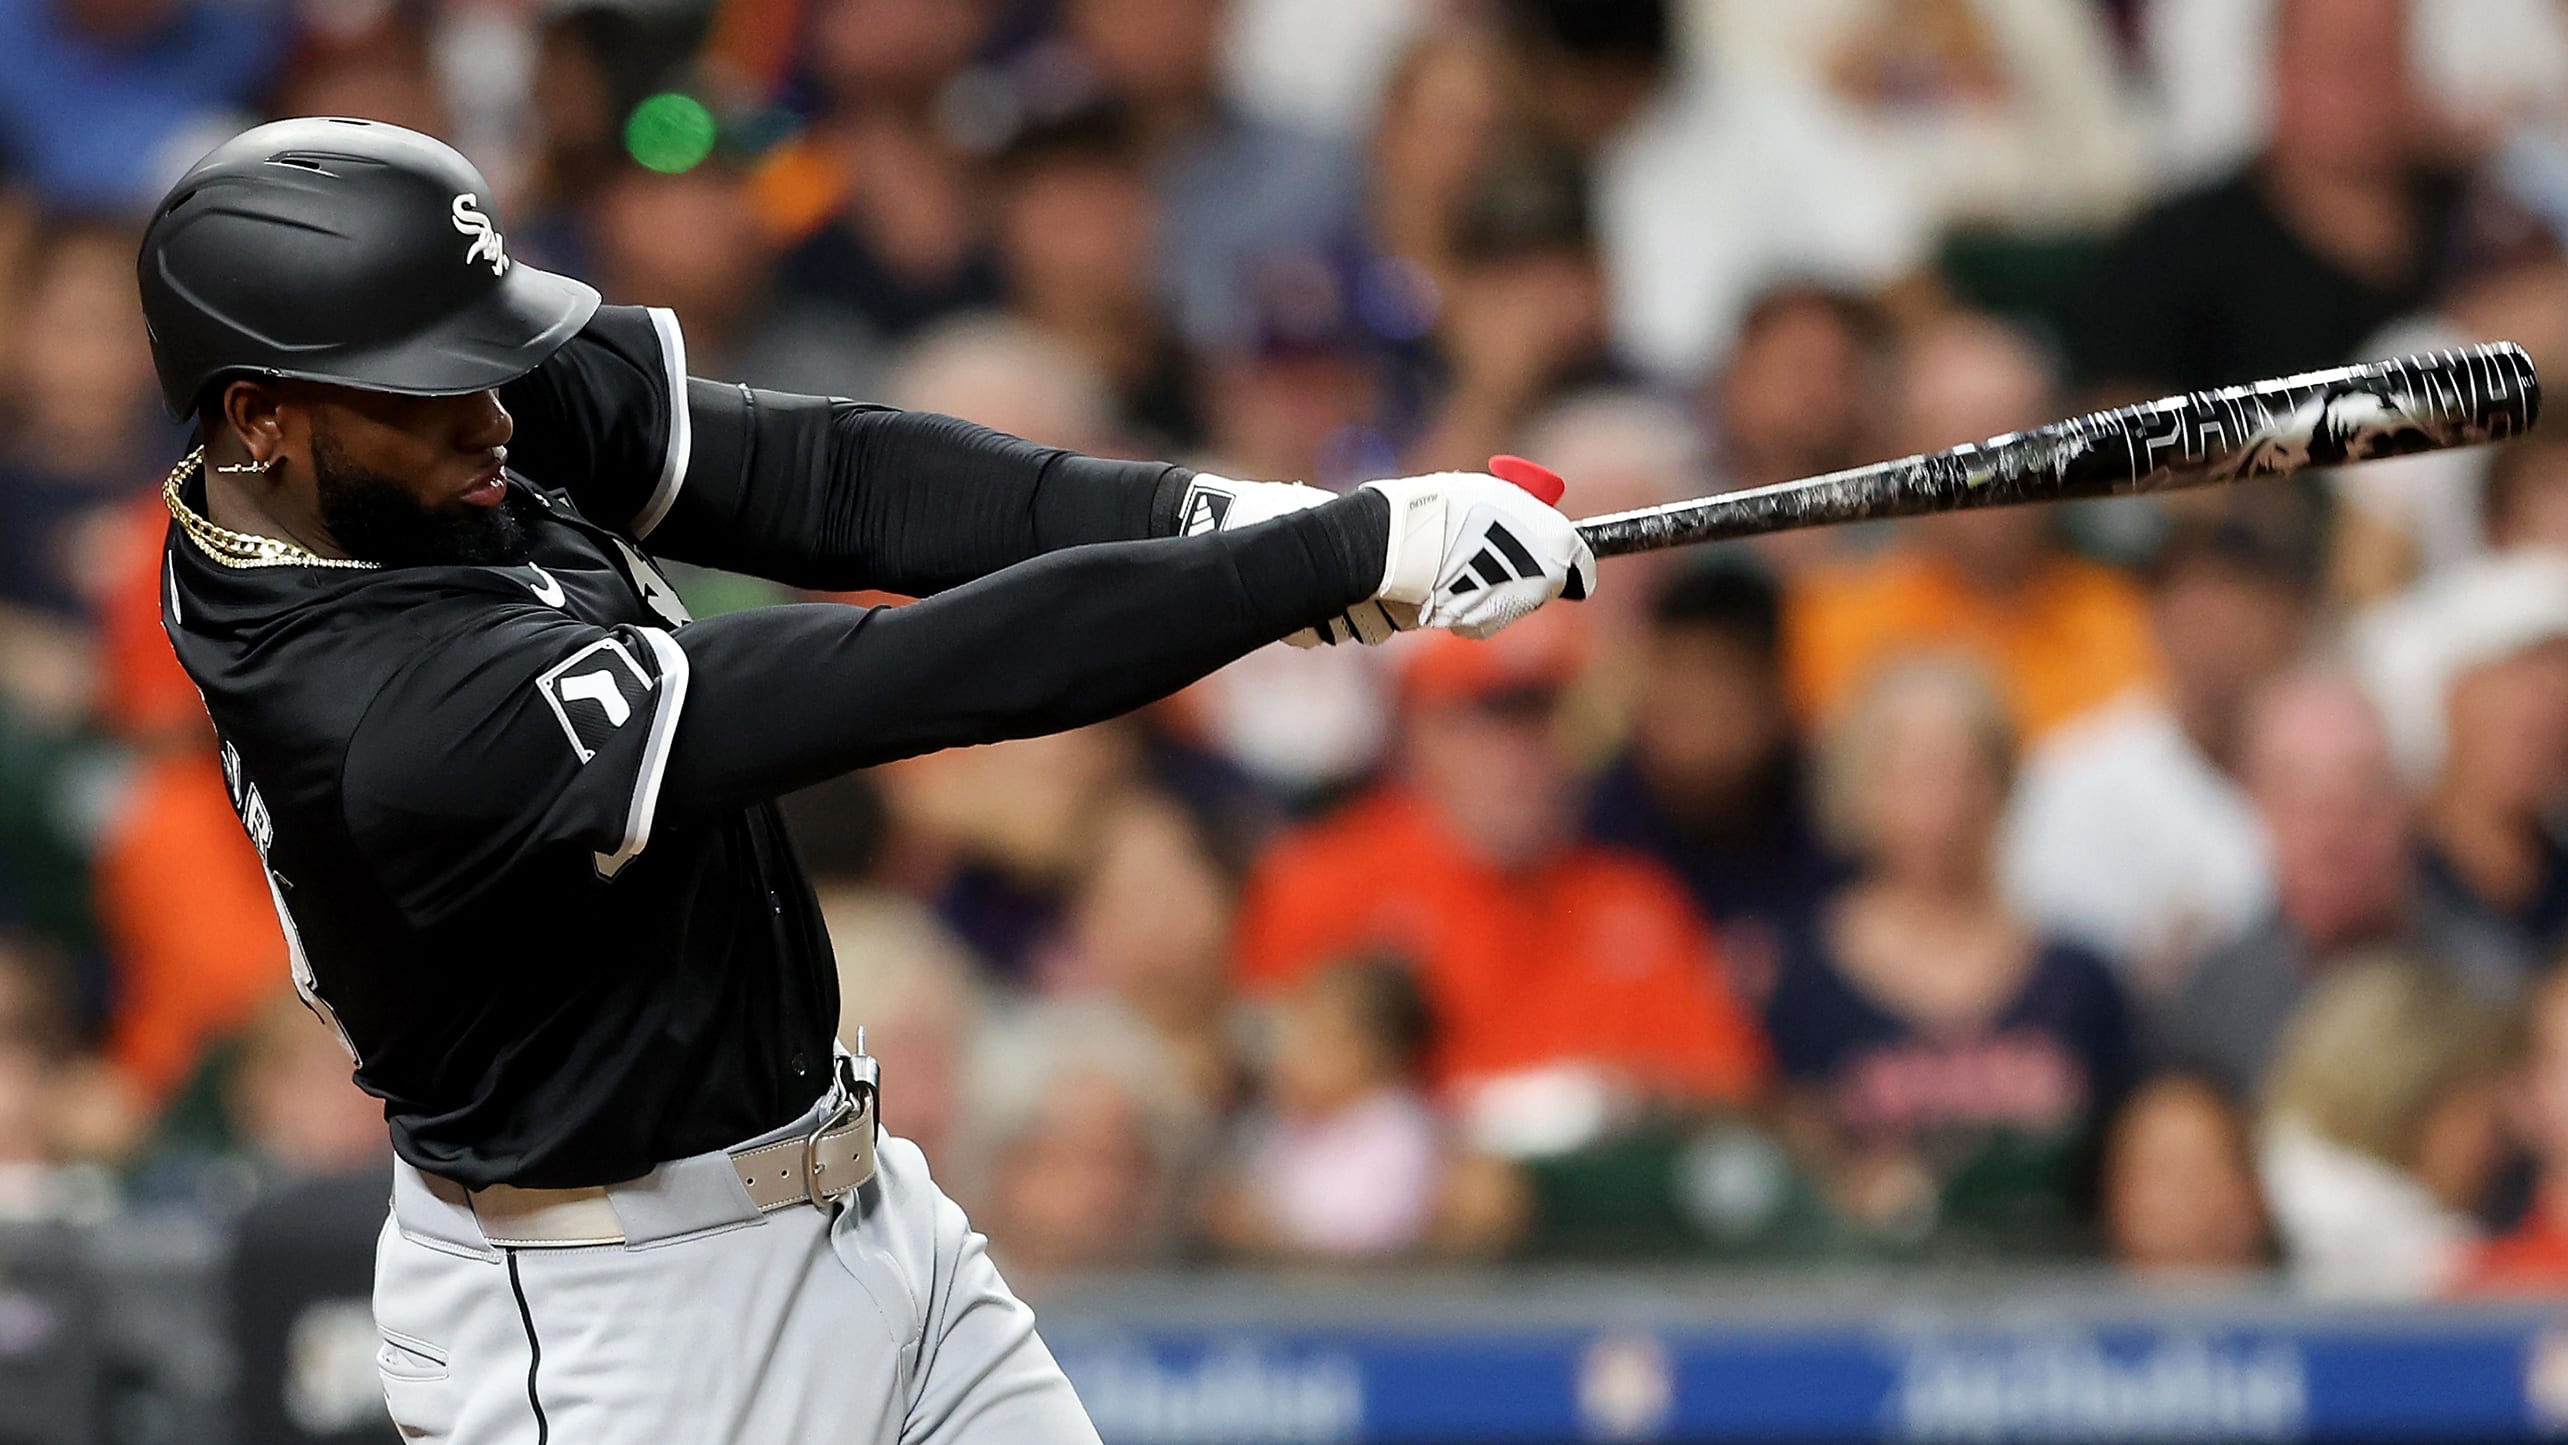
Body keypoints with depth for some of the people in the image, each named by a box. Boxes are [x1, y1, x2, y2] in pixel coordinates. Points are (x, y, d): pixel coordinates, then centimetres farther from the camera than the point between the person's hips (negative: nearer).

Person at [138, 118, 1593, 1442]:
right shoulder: (396, 714, -31)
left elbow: (830, 479, -10)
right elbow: (909, 681, -32)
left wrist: (1203, 516, -25)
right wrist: (1349, 553, -31)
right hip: (610, 1328, -9)